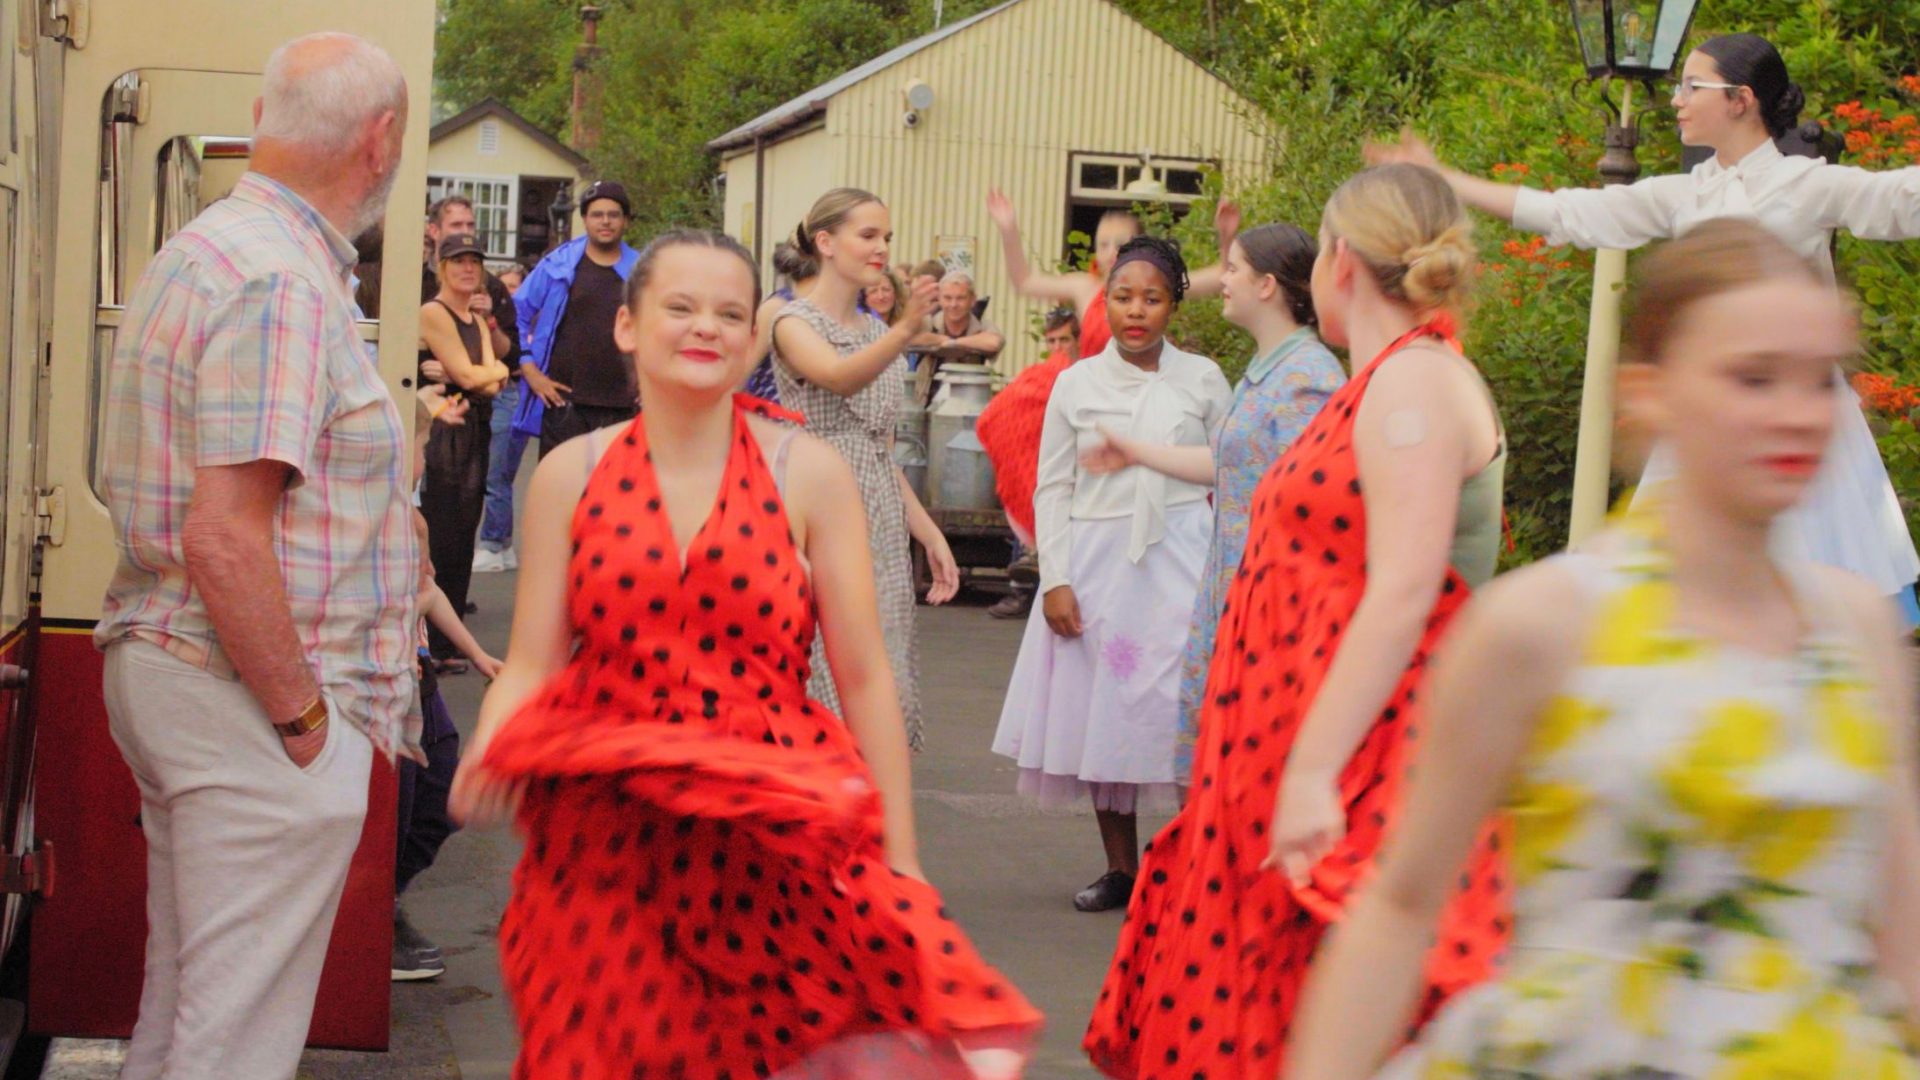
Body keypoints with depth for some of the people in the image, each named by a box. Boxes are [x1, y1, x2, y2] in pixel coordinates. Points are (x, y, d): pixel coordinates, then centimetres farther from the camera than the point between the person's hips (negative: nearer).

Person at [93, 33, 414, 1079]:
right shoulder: (286, 285, -19)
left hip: (160, 667, 10)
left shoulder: (194, 254, 14)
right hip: (250, 693, -10)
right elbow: (224, 538, -24)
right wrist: (302, 717, -18)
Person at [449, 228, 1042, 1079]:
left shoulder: (811, 475, 1)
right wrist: (488, 758, -18)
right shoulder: (570, 476, 6)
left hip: (772, 840, -1)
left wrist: (900, 863, -2)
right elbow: (530, 667, 3)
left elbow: (863, 678, -1)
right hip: (606, 847, 1)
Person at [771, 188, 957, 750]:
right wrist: (906, 330, -43)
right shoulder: (794, 321, -5)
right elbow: (840, 378, -27)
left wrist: (929, 533, 16)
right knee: (833, 684, -11)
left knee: (884, 693, 4)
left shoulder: (874, 330, 17)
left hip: (881, 525, 7)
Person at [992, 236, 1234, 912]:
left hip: (1179, 563, -2)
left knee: (1184, 708, -9)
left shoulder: (1202, 380, 3)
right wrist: (1055, 579, -2)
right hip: (1098, 564, 2)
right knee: (1103, 714, 7)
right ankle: (1121, 869, 19)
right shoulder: (1077, 384, 5)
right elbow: (1053, 488, 6)